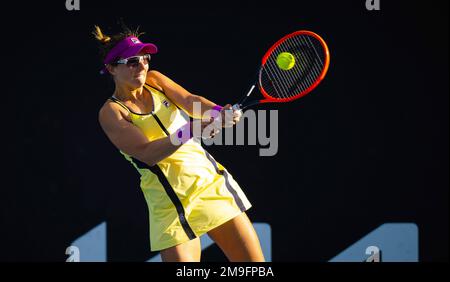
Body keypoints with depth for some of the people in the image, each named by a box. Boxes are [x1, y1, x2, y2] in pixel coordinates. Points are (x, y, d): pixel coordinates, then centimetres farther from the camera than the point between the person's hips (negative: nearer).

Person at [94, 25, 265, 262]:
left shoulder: (154, 80, 7)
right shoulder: (111, 112, -7)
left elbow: (189, 99, -10)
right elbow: (147, 153, -20)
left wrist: (217, 112, -33)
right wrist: (189, 132, -35)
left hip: (212, 182, 5)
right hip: (172, 204, -4)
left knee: (255, 265, 0)